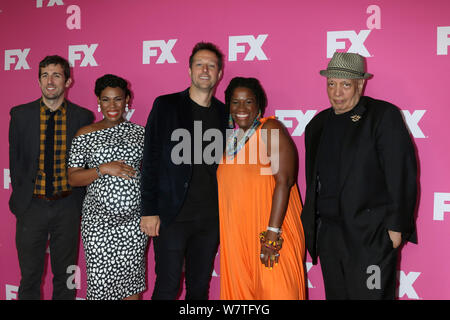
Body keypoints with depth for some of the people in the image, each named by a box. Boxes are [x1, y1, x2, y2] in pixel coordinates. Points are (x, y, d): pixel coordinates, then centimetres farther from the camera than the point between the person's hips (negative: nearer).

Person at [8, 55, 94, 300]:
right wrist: (21, 196, 4)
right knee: (29, 275, 11)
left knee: (65, 275, 12)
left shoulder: (83, 117, -2)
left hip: (68, 206, 0)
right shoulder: (21, 114, 1)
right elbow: (15, 159, 7)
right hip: (32, 206, 1)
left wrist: (78, 198, -1)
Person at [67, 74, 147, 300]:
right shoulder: (86, 134, 2)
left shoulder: (140, 132, 6)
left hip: (134, 219, 2)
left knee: (132, 281, 9)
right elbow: (72, 178, 0)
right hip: (98, 221, -1)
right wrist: (103, 169, -15)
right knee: (100, 281, 1)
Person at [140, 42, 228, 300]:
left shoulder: (225, 113, 8)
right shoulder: (166, 106, -1)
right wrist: (149, 211, -9)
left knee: (200, 286, 13)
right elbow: (150, 161, -4)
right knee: (167, 288, 3)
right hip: (172, 215, -3)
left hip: (210, 217, 4)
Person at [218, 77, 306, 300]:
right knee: (241, 290, 13)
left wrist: (273, 232, -24)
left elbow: (284, 181, -18)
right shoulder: (233, 139, 14)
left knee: (274, 290, -2)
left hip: (269, 235, -7)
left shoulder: (270, 130, -9)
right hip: (237, 236, 7)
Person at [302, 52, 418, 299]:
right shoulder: (317, 124, 12)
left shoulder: (384, 115, -6)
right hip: (327, 233, 6)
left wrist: (396, 226, -12)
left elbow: (402, 173, -10)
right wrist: (310, 227, 15)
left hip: (370, 235, -6)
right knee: (335, 294, 14)